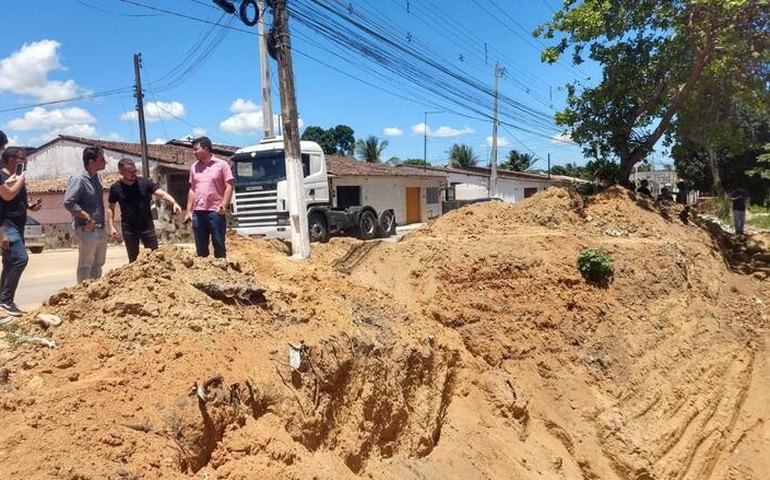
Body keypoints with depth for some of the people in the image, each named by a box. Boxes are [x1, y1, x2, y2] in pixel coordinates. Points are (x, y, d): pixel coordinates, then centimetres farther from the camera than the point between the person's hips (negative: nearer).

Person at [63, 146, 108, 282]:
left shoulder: (96, 177, 11)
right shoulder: (78, 179, -14)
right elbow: (68, 202, -22)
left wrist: (102, 223, 15)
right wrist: (86, 217, -22)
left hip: (100, 229, 8)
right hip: (87, 230, -8)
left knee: (98, 264, 17)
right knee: (86, 265, -1)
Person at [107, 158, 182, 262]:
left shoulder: (145, 183, -4)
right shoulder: (115, 188, -3)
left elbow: (162, 194, -13)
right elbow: (110, 208, 6)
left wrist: (173, 203, -32)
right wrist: (111, 227, -3)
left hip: (147, 226, 0)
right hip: (129, 229, 0)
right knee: (133, 260, 11)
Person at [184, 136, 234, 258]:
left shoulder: (221, 164, 0)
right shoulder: (194, 167, 15)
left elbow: (229, 187, -4)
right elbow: (192, 190, 17)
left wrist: (224, 205, -17)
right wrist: (188, 211, 12)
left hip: (215, 211, -5)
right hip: (198, 212, 5)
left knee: (219, 244, 1)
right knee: (200, 247, 9)